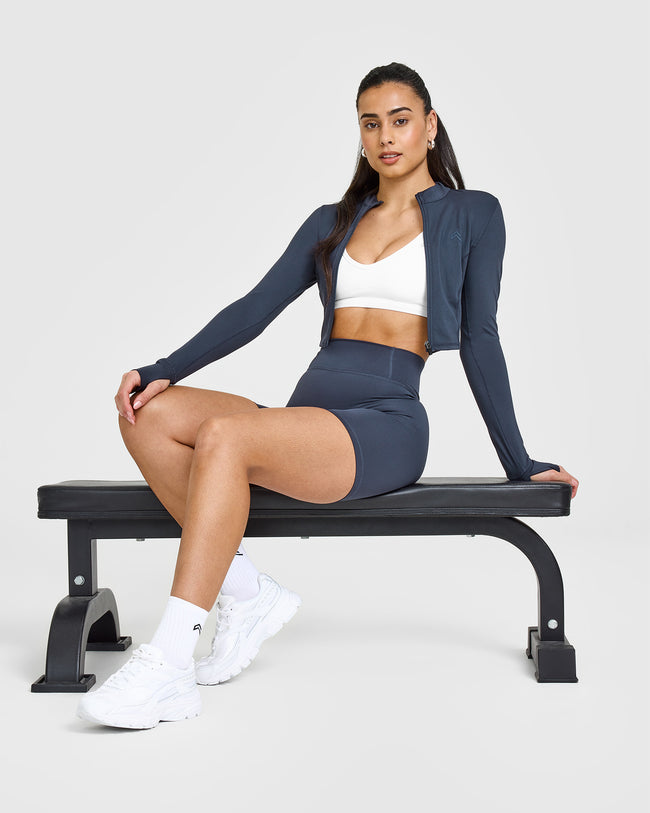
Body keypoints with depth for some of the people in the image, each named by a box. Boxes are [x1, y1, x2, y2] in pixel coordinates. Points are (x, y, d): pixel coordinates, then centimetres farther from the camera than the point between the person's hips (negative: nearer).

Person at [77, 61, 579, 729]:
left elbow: (480, 340, 6)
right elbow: (255, 308, 13)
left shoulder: (473, 214, 9)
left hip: (385, 426, -5)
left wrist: (519, 463, 4)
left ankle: (167, 666, -30)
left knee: (224, 435, -32)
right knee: (149, 414, -18)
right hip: (309, 413, 6)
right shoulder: (332, 222, 21)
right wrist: (163, 370, 0)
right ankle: (248, 594, -11)